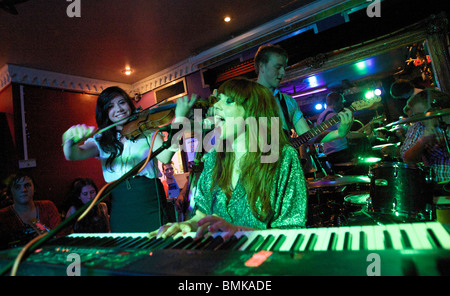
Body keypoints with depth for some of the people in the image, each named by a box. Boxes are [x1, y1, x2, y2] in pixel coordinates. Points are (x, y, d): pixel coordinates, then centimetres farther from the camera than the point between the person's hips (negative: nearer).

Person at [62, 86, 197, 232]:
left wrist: (179, 118, -22)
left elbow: (164, 158, -14)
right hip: (120, 209, 2)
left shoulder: (147, 132, 4)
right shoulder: (101, 141, 11)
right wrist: (70, 138, -27)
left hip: (151, 205, -2)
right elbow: (72, 155, -4)